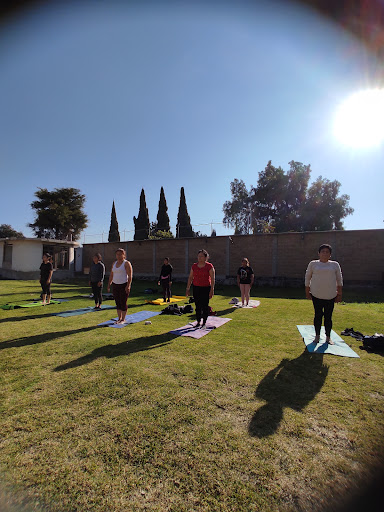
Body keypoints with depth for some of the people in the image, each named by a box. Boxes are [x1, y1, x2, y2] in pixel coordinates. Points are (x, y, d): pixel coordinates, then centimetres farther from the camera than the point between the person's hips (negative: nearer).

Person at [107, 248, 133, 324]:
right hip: (115, 285, 6)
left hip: (124, 285, -6)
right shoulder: (114, 263, 13)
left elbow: (130, 276, -12)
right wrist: (109, 284, 12)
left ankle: (123, 319, 12)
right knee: (117, 303, 10)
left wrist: (128, 286, -19)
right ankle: (119, 318, 21)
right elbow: (111, 275, 19)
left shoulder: (126, 263, -7)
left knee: (123, 303, -1)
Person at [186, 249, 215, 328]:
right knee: (197, 306, 9)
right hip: (196, 288, 4)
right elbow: (190, 277, 11)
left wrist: (212, 290, -14)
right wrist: (187, 288, 8)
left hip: (206, 288, -4)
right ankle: (198, 322, 22)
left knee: (205, 306, 2)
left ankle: (204, 322, 16)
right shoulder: (194, 266, 6)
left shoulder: (209, 266, -6)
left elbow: (212, 279, -8)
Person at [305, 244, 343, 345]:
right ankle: (317, 336, 20)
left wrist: (339, 294, 6)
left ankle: (328, 337, 20)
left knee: (328, 317, 6)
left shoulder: (335, 265, 5)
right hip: (316, 295, 0)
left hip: (330, 296, 1)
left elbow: (339, 280, 8)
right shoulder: (313, 264, 3)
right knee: (318, 315, 6)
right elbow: (307, 278, 7)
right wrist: (307, 292, 5)